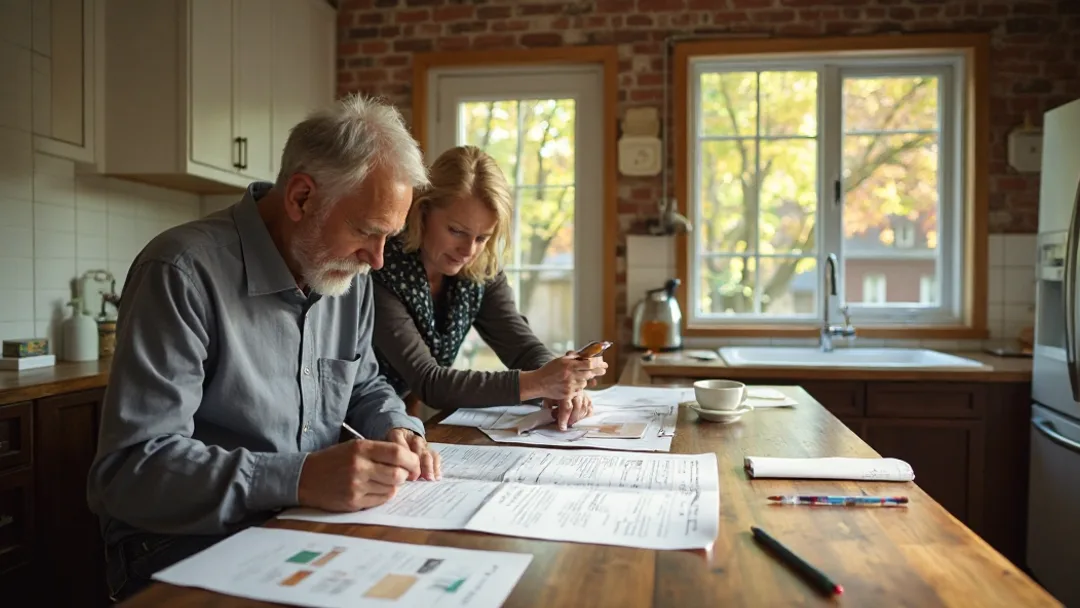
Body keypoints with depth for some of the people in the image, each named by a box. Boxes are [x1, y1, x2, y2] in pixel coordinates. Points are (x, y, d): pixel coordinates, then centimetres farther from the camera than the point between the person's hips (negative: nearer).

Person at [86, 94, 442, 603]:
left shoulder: (349, 275, 3)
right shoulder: (185, 273, -19)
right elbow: (129, 468, -23)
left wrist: (397, 429, -5)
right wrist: (299, 480, -33)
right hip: (192, 547, -7)